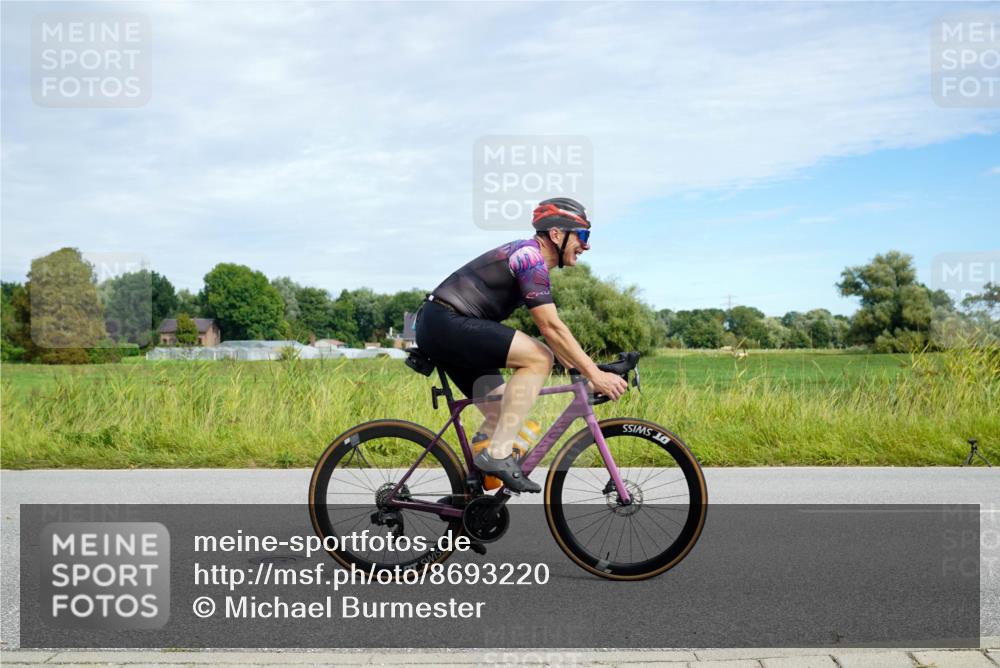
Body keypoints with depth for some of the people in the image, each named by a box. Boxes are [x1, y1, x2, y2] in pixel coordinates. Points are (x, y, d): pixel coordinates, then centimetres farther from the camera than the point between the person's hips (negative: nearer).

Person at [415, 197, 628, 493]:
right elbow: (551, 328, -19)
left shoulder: (529, 257, 17)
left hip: (437, 328, 11)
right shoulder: (531, 257, -14)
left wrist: (582, 370, 14)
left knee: (505, 414, 11)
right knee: (538, 358, -21)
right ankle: (498, 454, -19)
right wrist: (595, 374, -17)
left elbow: (550, 328, 20)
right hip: (446, 322, -11)